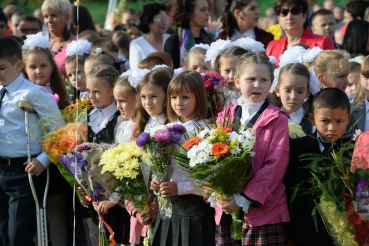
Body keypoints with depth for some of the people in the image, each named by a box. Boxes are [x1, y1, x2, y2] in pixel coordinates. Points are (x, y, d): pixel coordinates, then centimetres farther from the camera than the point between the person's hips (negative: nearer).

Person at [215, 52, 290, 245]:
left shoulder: (277, 120, 0)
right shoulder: (224, 118, 12)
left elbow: (276, 165, -9)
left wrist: (244, 200, -15)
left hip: (265, 214, -3)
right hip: (225, 213, 4)